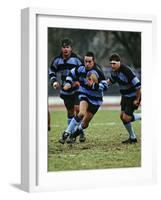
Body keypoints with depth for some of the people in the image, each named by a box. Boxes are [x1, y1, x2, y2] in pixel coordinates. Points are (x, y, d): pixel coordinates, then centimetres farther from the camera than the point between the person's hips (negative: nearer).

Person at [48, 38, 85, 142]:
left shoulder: (76, 59, -10)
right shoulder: (57, 60, 0)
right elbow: (52, 71, 15)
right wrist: (54, 81, 0)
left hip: (77, 89, -4)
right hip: (65, 91, 4)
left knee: (77, 109, -16)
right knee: (70, 111, 11)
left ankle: (80, 132, -4)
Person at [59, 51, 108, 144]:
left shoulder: (98, 72, -21)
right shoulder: (80, 69, -8)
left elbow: (105, 86, -26)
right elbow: (71, 73, 11)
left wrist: (93, 85, -35)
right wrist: (68, 83, -2)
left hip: (95, 99, 0)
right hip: (84, 95, 1)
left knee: (85, 123, 4)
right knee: (82, 113, -29)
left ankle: (72, 134, 29)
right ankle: (66, 133, -26)